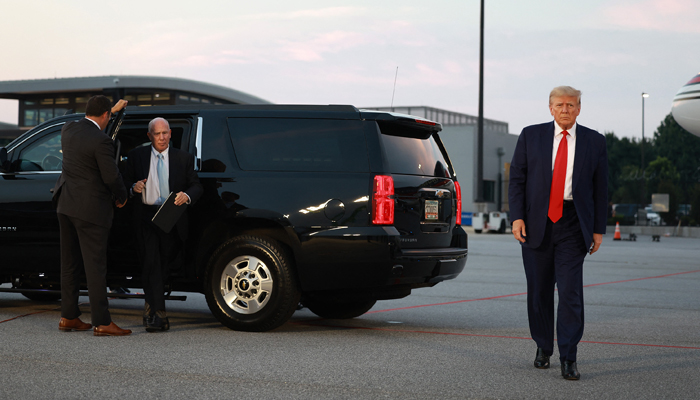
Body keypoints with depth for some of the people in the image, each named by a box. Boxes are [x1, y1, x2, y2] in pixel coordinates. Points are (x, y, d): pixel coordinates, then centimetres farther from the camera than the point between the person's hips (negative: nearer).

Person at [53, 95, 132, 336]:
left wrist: (112, 110, 38)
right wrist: (121, 197, 3)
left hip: (66, 205, 8)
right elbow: (112, 176, -17)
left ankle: (68, 317, 21)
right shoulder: (101, 141, -19)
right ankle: (101, 323, -3)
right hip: (90, 210, -8)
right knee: (95, 266, -5)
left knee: (69, 263, 14)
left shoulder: (68, 129, 4)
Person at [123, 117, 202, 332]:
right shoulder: (137, 156, 8)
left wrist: (187, 196, -16)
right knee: (151, 263, -14)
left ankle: (151, 305, 31)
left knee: (163, 264, 10)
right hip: (146, 216, -1)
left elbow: (196, 186, 6)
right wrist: (133, 188, -13)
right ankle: (159, 314, -16)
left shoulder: (184, 158, 8)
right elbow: (126, 182, 11)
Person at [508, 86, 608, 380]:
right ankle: (543, 348, 25)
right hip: (537, 222, 1)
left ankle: (568, 359, -5)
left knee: (570, 292, -9)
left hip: (572, 225, -1)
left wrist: (598, 229, 3)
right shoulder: (530, 136, 6)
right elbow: (516, 179, 5)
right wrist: (517, 217, -7)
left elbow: (600, 188, 7)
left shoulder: (594, 142, 6)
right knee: (539, 291, 8)